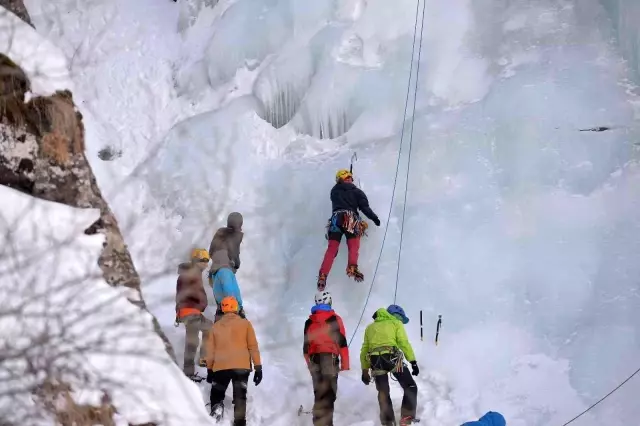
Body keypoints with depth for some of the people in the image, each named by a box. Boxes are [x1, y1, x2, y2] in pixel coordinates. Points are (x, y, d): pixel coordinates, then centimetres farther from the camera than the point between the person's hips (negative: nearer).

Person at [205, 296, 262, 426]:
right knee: (240, 399, 5)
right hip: (242, 367, -1)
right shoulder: (245, 323, 5)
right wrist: (258, 367, 3)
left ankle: (217, 408, -15)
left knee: (216, 395, 14)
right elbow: (253, 347, 1)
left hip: (221, 367, 1)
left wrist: (209, 369, 20)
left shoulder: (216, 326, 9)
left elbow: (210, 350, 11)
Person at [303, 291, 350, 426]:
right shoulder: (335, 319, 1)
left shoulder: (309, 322, 14)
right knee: (328, 393, -10)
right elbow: (342, 342, -4)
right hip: (330, 358, -5)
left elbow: (306, 345, 17)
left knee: (319, 393, 12)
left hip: (314, 359, 5)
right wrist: (345, 363, -2)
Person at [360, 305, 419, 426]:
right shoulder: (396, 323, 14)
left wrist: (365, 370, 25)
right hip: (393, 358, -4)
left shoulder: (370, 327, 28)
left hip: (375, 361, 4)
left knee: (383, 393, 18)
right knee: (410, 387, 8)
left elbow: (364, 350, 24)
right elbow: (404, 343, 0)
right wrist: (413, 362, -3)